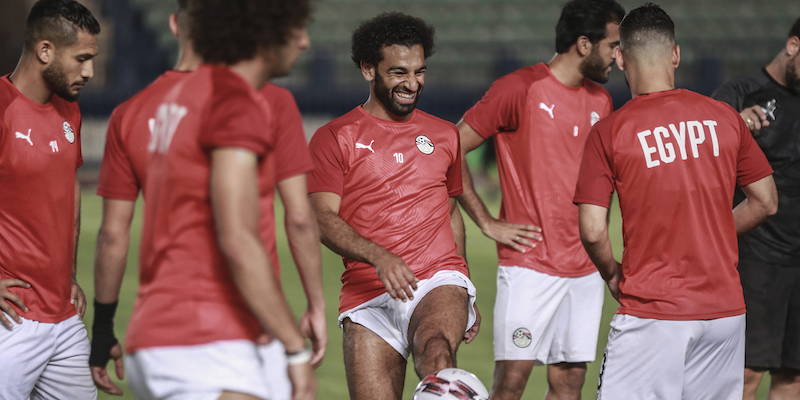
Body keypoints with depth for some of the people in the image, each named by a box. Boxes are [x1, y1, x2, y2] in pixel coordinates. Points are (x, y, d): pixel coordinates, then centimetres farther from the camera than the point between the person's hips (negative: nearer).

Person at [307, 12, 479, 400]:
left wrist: (464, 297, 25)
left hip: (439, 281, 1)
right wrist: (378, 257, -23)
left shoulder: (443, 135, 18)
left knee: (436, 352, -33)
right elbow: (323, 219, -6)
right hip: (368, 293, -1)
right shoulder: (334, 138, 5)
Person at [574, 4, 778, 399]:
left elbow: (593, 231, -10)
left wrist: (611, 274, 9)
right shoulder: (724, 117, 4)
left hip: (652, 313, -4)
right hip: (725, 308, 4)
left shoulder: (608, 132, -7)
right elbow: (766, 201, 11)